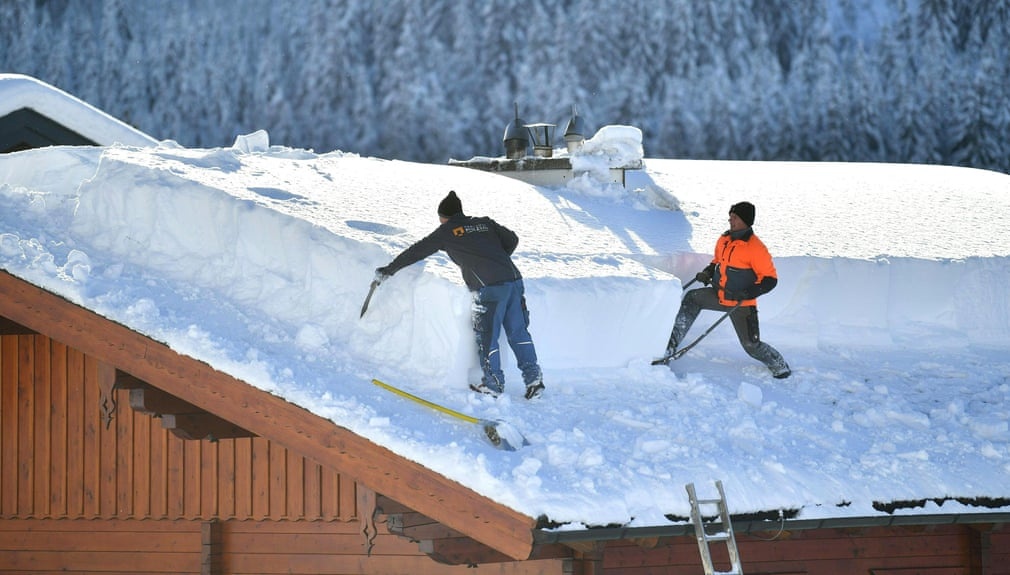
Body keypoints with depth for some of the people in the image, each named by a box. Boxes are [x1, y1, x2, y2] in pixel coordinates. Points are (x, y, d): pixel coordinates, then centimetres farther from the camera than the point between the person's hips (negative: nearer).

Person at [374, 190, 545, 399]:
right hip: (514, 280, 6)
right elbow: (512, 239, 17)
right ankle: (534, 379, 7)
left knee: (486, 337, 6)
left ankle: (493, 385, 10)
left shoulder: (447, 231, 7)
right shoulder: (485, 223, 19)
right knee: (518, 333, 11)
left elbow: (416, 252, 14)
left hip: (490, 289, -6)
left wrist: (388, 270, 24)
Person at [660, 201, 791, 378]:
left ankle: (779, 365, 24)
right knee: (692, 299, -12)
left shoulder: (756, 248, -19)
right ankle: (670, 348, -14)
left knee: (751, 345, -4)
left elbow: (770, 279, -17)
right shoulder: (724, 240, 1)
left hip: (742, 304, -6)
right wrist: (707, 273, 1)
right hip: (719, 296, 6)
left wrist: (747, 293, -28)